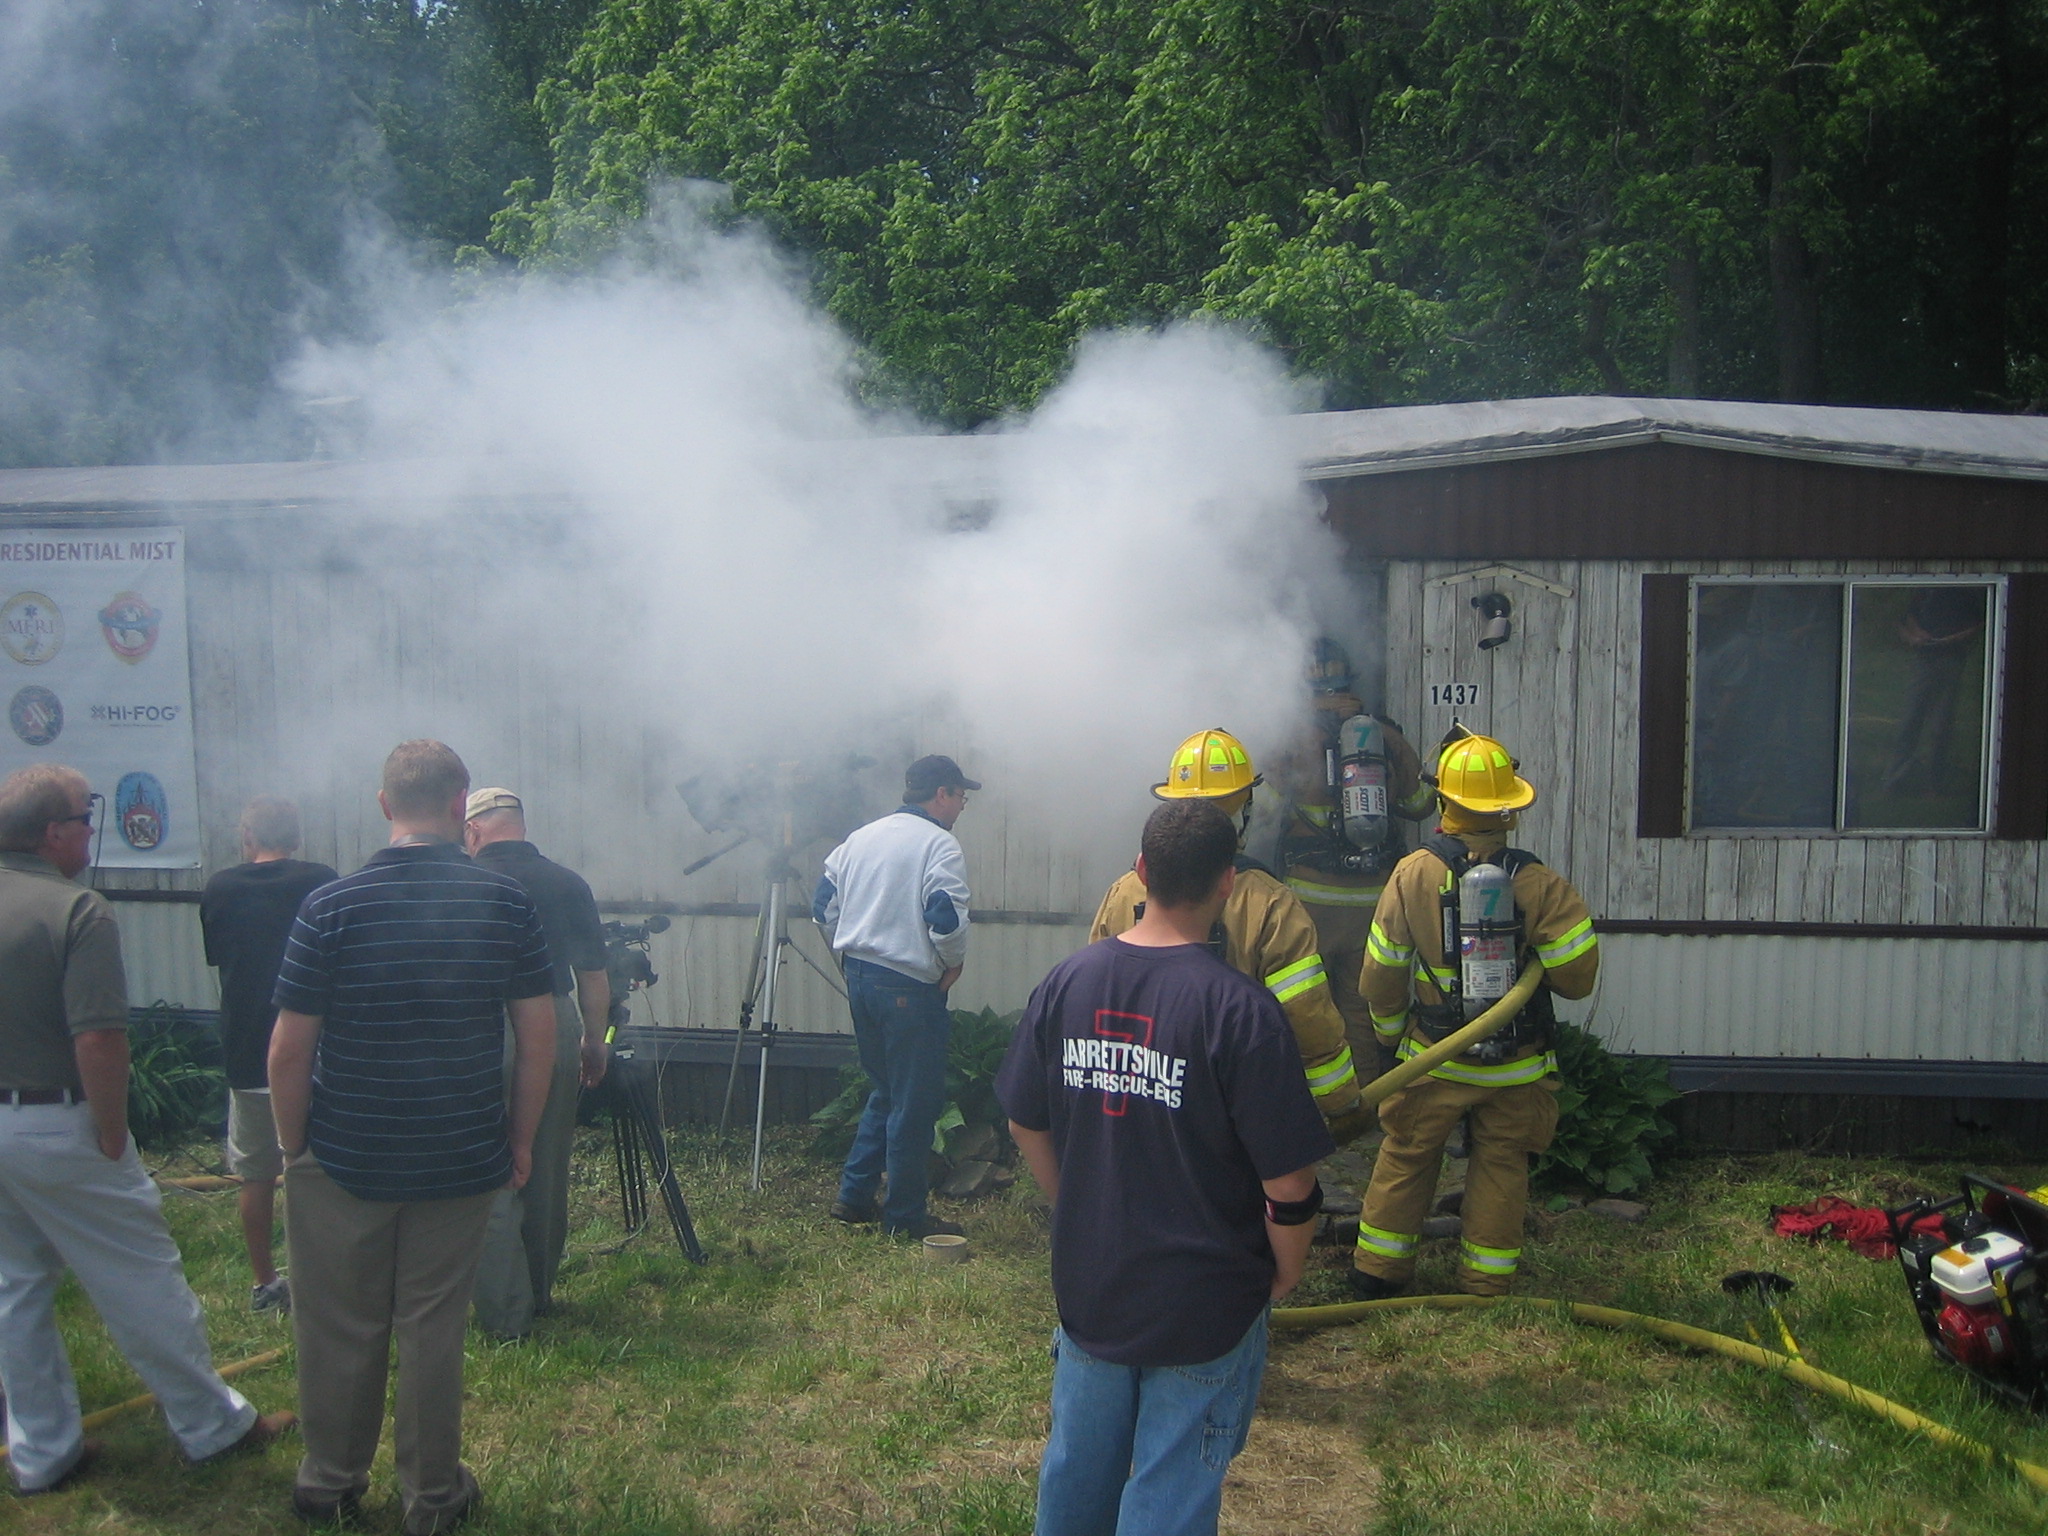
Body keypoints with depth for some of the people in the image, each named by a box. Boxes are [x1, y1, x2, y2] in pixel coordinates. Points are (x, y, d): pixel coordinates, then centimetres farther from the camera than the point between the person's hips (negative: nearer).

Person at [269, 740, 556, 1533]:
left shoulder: (332, 907, -12)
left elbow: (289, 1051, -10)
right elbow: (538, 1036, -5)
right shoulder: (506, 901, -7)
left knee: (340, 1329, 16)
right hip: (462, 1161, 1)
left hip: (344, 1161, -1)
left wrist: (293, 1148, 5)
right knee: (433, 1328, 13)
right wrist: (521, 1136, 7)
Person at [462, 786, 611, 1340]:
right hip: (556, 1030, 4)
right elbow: (592, 974, 5)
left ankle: (506, 1314, 5)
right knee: (548, 1173, 15)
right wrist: (595, 1041, 16)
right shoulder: (569, 884, 2)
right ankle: (540, 1293, 28)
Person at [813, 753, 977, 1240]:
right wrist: (953, 962, -4)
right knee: (915, 1102, 3)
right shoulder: (939, 844, -11)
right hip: (909, 985, -8)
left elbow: (823, 906, 14)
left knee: (885, 1091, 21)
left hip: (859, 976, 8)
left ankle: (853, 1196, 23)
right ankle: (905, 1214, 11)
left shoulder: (861, 837, 12)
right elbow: (946, 918, -22)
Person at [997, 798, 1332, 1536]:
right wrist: (1285, 1274, 0)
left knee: (1076, 1474, 23)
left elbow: (1026, 1127, 3)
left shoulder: (1067, 982, -8)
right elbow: (1289, 1182, -19)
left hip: (1086, 1284, 4)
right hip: (1204, 1304, -4)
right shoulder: (1241, 1008, -23)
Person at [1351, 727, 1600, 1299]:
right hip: (1517, 1067, 0)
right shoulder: (1539, 885, -15)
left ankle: (1378, 1271, 27)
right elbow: (1577, 976, -12)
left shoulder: (1412, 875, -14)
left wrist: (1391, 1032, 11)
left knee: (1406, 1157, 16)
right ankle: (1485, 1285, 25)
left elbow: (1381, 977, -7)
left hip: (1432, 1059, 0)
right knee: (1500, 1167, 16)